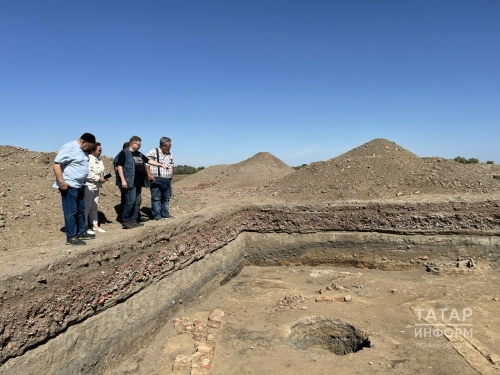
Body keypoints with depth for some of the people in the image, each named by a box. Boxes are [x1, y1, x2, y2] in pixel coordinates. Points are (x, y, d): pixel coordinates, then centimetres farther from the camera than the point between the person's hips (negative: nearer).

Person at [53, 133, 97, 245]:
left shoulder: (83, 150, 12)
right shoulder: (69, 147, -15)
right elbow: (56, 164, -20)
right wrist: (62, 182, -24)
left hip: (79, 185, 9)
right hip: (69, 186, -9)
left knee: (81, 210, 16)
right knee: (71, 212, -5)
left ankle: (81, 232, 27)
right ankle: (71, 237, 1)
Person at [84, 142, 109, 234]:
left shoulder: (98, 160, 15)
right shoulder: (88, 159, -16)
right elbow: (88, 173, -25)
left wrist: (104, 177, 6)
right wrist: (99, 179, -20)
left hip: (96, 186, 10)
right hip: (88, 186, -10)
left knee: (94, 206, 15)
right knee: (86, 206, -5)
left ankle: (95, 225, 24)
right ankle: (85, 227, 1)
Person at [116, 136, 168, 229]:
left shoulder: (139, 154, 20)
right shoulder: (124, 153, -3)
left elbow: (149, 161, 28)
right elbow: (119, 166, -9)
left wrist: (161, 165, 25)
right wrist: (123, 180, -17)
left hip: (139, 182, 8)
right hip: (130, 182, -8)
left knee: (137, 202, 8)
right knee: (130, 201, -11)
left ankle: (134, 220, 15)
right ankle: (125, 221, -1)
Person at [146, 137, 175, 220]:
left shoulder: (169, 154, 15)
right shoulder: (153, 152, -9)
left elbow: (172, 165, 29)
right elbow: (146, 164, -13)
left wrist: (171, 174, 17)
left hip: (168, 179, 7)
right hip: (157, 179, -7)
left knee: (166, 197, 11)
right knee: (156, 198, -3)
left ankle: (165, 213, 19)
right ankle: (157, 215, 2)